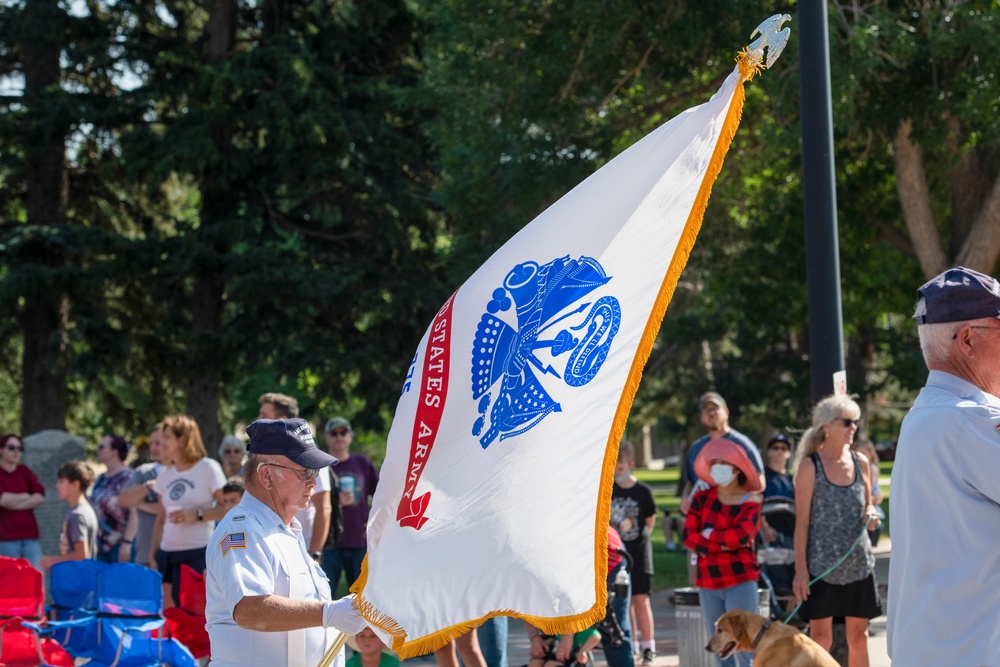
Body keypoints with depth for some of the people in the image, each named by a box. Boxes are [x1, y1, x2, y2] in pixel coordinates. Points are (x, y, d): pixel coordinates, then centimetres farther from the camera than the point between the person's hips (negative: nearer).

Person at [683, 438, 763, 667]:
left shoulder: (749, 503, -1)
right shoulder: (702, 499, 9)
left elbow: (741, 535, -18)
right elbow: (689, 536, -2)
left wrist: (710, 535, -5)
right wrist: (722, 545, -13)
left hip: (741, 582, -4)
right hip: (708, 583, 4)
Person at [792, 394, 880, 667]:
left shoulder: (860, 463, 6)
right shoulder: (810, 466, -7)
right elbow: (802, 521, -8)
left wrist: (870, 516, -5)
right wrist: (800, 570, -12)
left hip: (858, 563, 4)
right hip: (822, 565, -4)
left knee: (858, 637, 7)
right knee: (820, 637, -2)